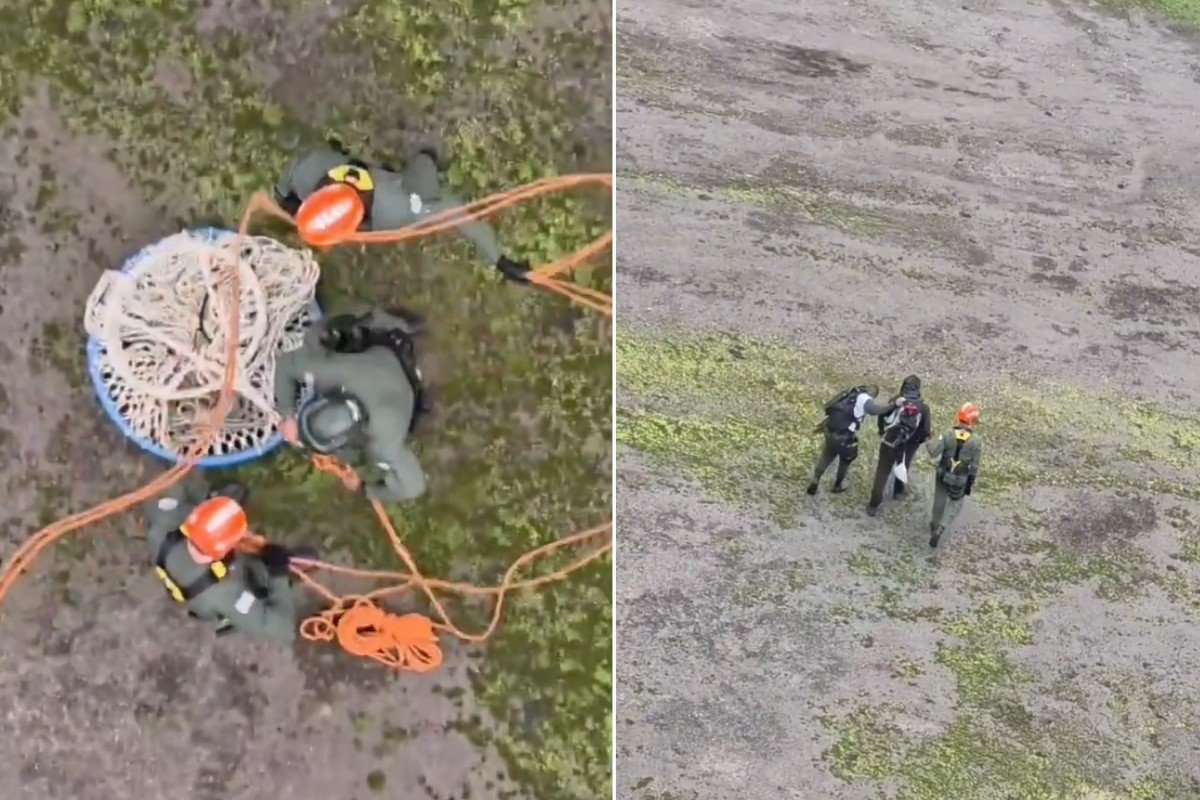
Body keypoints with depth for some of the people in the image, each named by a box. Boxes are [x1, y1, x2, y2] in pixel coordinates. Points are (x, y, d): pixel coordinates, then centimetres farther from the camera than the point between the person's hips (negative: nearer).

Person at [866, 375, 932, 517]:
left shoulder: (896, 401, -11)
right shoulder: (923, 408, -10)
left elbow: (882, 419, -3)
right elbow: (925, 431, -5)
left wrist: (883, 433, 17)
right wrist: (917, 442, 15)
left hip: (889, 442, -1)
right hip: (908, 446, 1)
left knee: (882, 472, 8)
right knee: (903, 467, 30)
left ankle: (874, 504, 8)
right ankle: (899, 491, 52)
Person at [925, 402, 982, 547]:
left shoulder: (948, 435, -19)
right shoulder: (975, 442, -19)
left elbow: (933, 452, -24)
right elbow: (974, 466, -11)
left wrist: (929, 444, -1)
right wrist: (970, 484, 2)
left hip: (943, 476, 1)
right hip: (961, 481, -1)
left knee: (939, 501, 24)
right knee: (955, 504, 17)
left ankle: (935, 524, 45)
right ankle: (940, 528, 1)